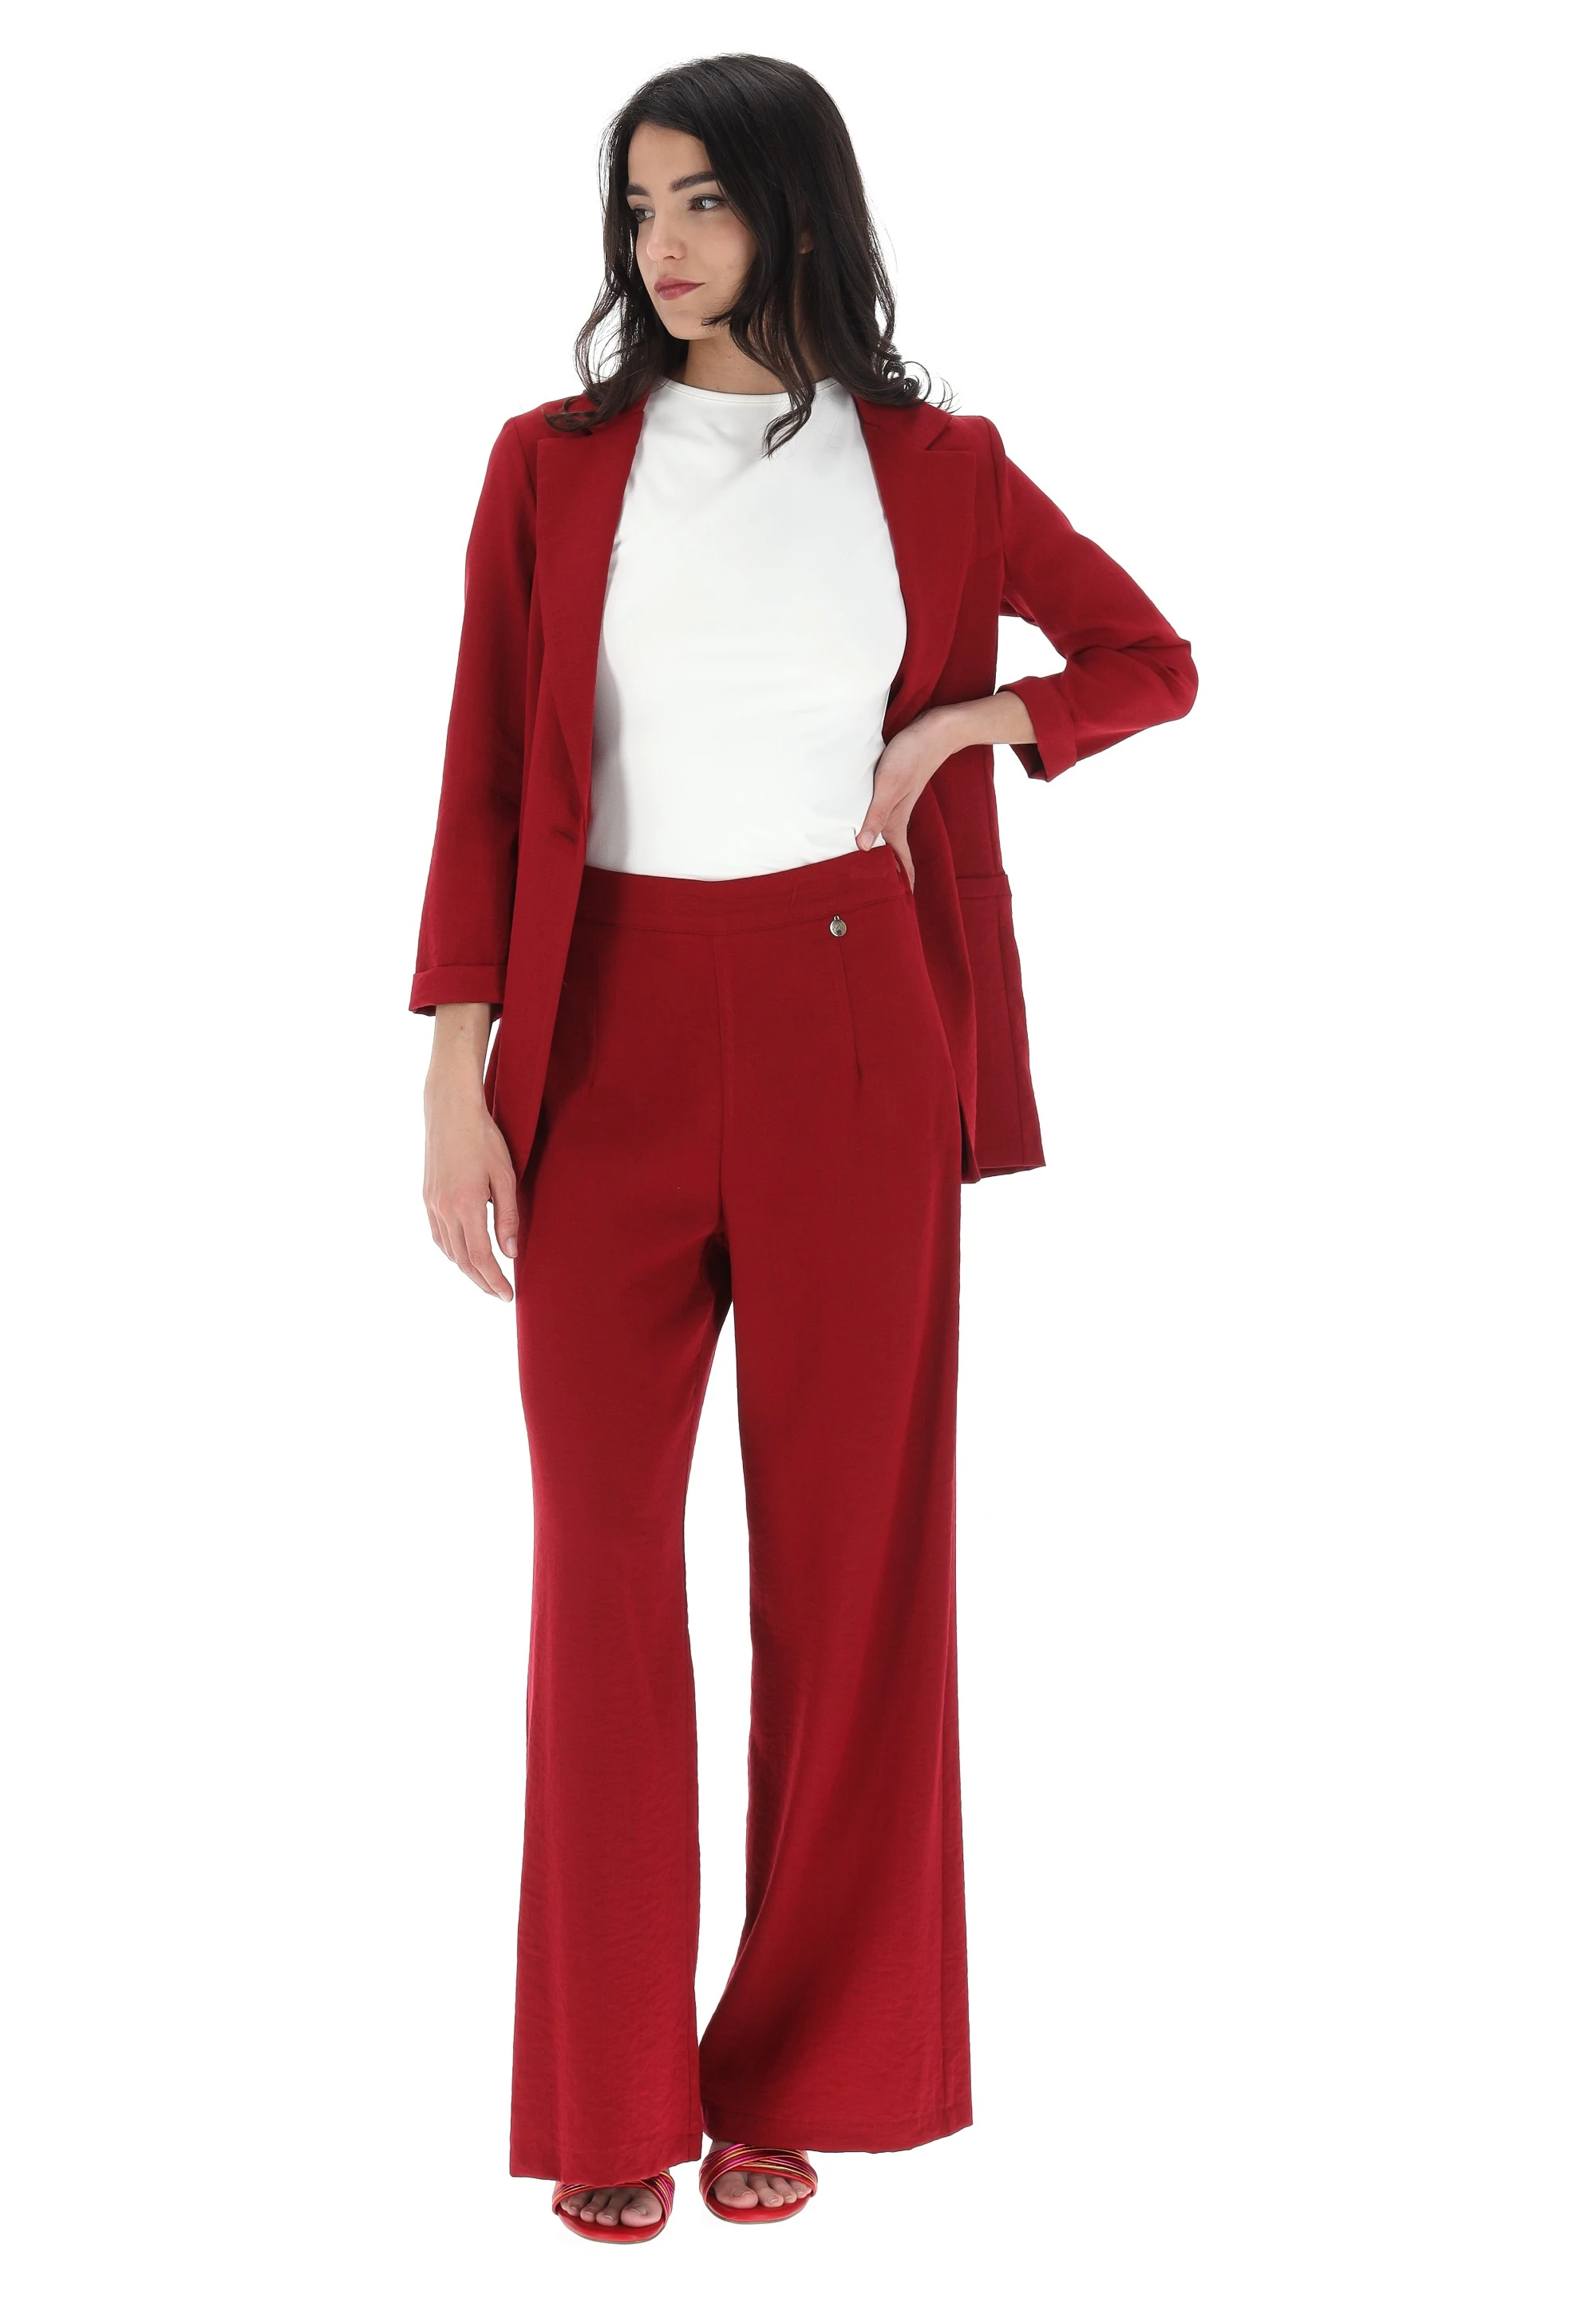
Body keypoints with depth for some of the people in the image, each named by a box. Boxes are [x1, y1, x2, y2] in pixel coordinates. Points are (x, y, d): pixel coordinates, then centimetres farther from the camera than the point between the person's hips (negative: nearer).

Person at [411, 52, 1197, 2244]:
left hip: (853, 1035, 0)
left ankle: (795, 2070, 18)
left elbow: (1154, 662, 16)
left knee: (851, 1548, 4)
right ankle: (613, 2102, 13)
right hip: (613, 1035, 0)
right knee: (603, 1550, 1)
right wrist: (457, 1077, -5)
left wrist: (958, 728, -2)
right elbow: (485, 783, 3)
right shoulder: (553, 464, 6)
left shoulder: (935, 470, 6)